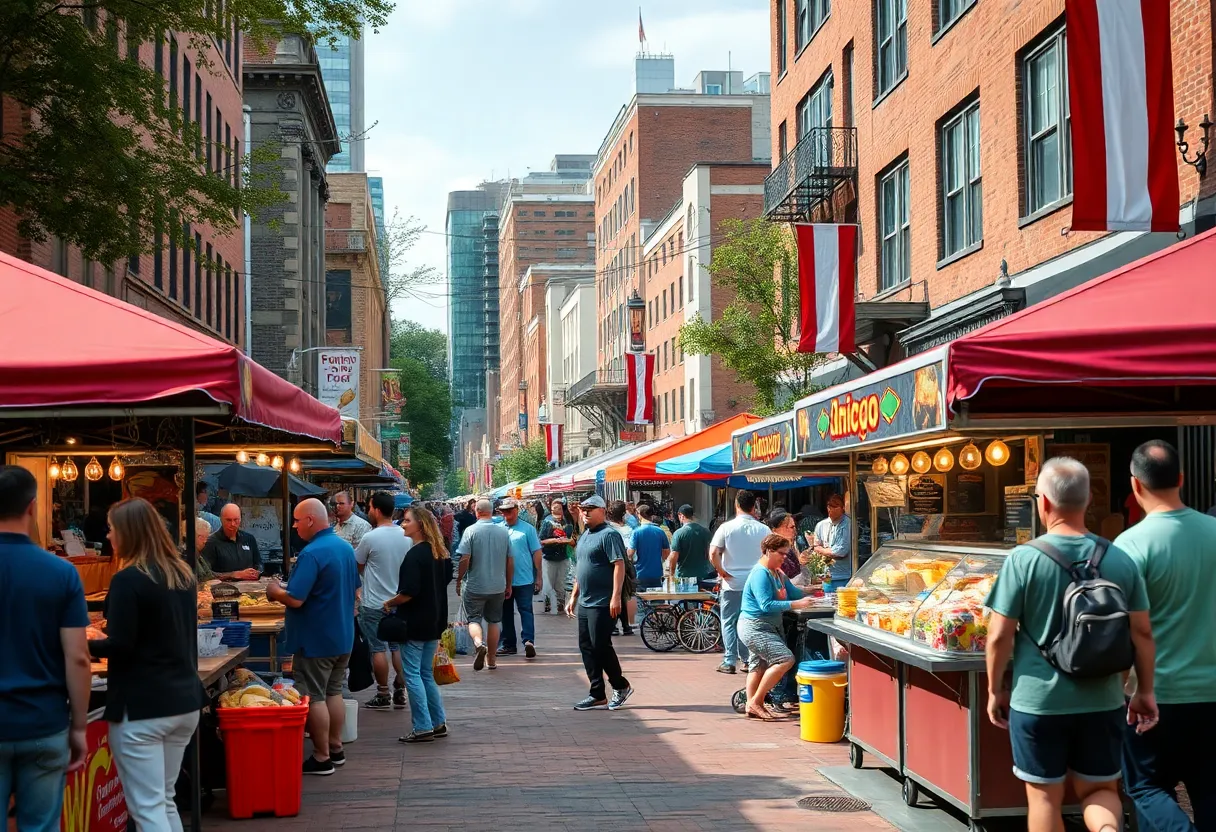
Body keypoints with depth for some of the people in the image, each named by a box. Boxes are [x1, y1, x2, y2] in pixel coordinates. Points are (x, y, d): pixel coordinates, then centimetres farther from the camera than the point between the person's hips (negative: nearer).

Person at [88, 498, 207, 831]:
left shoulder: (128, 579, -14)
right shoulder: (183, 574, 11)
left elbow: (120, 646, -17)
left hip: (141, 706, -8)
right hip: (185, 701, 8)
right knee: (164, 801, 18)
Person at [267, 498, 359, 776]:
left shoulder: (312, 553, -22)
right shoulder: (345, 547, 7)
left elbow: (295, 599, -25)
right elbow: (354, 590, 18)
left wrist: (275, 592, -7)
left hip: (316, 639, -9)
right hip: (343, 636, 9)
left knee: (314, 697, 0)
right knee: (333, 692, 18)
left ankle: (322, 758, 6)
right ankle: (336, 748, 25)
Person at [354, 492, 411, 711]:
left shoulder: (370, 538, -16)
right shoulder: (406, 537, 0)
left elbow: (357, 566, -1)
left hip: (374, 604, -5)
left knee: (378, 649, 2)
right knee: (398, 647, 13)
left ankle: (383, 696, 6)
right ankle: (400, 693, 14)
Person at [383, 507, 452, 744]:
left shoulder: (415, 555, -18)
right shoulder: (439, 553, 8)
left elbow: (409, 592, -22)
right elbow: (446, 580, 20)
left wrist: (390, 604, -6)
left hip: (415, 623, -9)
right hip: (434, 621, 9)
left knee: (412, 674, -1)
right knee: (426, 674, 16)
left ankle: (422, 728, 0)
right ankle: (438, 723, 18)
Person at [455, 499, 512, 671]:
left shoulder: (471, 530, -10)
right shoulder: (504, 531, 2)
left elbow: (465, 560, -14)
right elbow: (510, 562, 7)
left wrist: (458, 580, 0)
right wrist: (508, 585, 17)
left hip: (475, 586, -3)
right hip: (498, 586, 4)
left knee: (474, 619, 5)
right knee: (494, 621, 13)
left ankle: (479, 642, -25)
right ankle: (491, 659, 19)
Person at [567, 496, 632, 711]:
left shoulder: (609, 534, -11)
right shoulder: (585, 536, 17)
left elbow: (619, 565, -19)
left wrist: (616, 597, -25)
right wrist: (574, 596, 22)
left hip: (602, 603, -9)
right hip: (584, 603, 9)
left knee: (601, 646, -7)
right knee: (586, 647, 8)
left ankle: (621, 686, 10)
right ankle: (597, 695, 13)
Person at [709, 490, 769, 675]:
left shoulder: (726, 527, -7)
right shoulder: (763, 529, 0)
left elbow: (713, 553, -15)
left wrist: (721, 571, -3)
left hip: (732, 583, -2)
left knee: (729, 623, 5)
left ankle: (729, 662, 1)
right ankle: (749, 659, 14)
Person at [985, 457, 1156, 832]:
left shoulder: (1024, 559, -11)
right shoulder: (1120, 560, -2)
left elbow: (1000, 635, -9)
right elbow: (1142, 633, 2)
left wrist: (995, 690, 5)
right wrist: (1145, 692, 15)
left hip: (1038, 702, -2)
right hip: (1102, 702, 3)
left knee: (1044, 798, 11)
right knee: (1100, 790, 16)